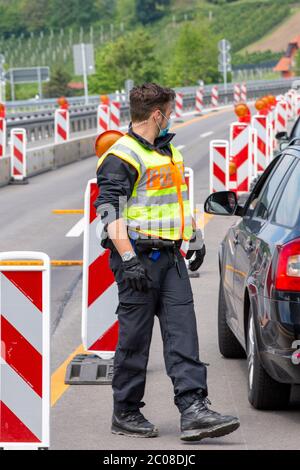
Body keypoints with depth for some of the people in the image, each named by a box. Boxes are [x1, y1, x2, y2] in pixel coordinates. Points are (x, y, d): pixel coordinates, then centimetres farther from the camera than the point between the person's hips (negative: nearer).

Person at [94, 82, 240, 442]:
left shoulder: (167, 151, 17)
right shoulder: (120, 158, -12)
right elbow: (111, 213, -18)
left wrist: (195, 239, 29)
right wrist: (128, 260, -24)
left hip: (170, 256, 8)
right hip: (138, 257, -8)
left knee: (182, 332, -3)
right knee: (135, 337, -1)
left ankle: (193, 410, -9)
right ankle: (125, 413, 11)